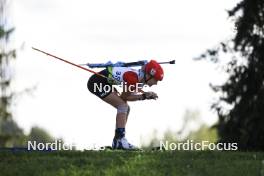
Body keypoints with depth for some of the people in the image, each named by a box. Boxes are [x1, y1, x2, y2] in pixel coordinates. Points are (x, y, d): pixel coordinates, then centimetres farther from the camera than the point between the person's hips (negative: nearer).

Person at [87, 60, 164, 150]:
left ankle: (117, 141, 14)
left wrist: (147, 95, -14)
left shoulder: (140, 78, 0)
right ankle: (120, 140, -20)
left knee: (125, 109, 10)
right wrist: (144, 96, -16)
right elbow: (124, 97, -16)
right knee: (123, 106, -16)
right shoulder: (133, 78, -27)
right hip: (96, 82, -10)